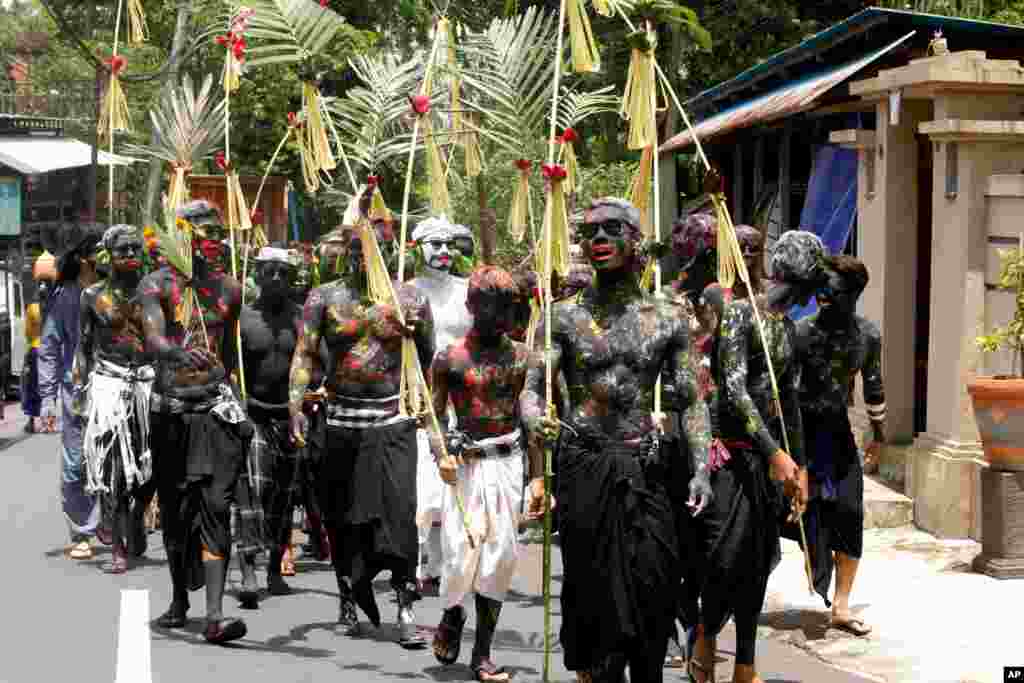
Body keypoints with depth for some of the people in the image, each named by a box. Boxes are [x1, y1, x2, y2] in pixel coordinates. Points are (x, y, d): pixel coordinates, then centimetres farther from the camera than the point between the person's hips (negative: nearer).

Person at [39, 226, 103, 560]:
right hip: (77, 391, -2)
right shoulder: (63, 297, 1)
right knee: (75, 467, 0)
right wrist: (47, 396, -2)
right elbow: (49, 348, 4)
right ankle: (81, 534, 11)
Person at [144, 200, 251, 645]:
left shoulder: (229, 289, 8)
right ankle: (179, 601, 28)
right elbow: (152, 338, -22)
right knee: (175, 509, 10)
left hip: (216, 408, 1)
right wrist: (179, 353, -43)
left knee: (216, 508, -10)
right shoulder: (157, 285, -3)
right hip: (171, 408, -1)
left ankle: (215, 615, -17)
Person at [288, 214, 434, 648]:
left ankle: (405, 608, -7)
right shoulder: (324, 298, 3)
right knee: (342, 514, 9)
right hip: (340, 420, 2)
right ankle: (348, 602, 24)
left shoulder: (410, 300, 2)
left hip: (392, 420, -1)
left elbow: (430, 360, 9)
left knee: (398, 510, -11)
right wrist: (296, 405, -17)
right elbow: (304, 354, -4)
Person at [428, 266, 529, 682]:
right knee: (462, 554, -8)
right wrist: (441, 455, -15)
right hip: (468, 466, -3)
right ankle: (452, 615, 25)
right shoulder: (450, 359, -3)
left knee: (500, 557, 2)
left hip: (509, 463, 3)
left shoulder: (521, 356, 6)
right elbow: (434, 415, 2)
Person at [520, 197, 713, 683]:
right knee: (593, 588, 1)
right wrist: (534, 420, -27)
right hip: (584, 467, -1)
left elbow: (691, 400, 6)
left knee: (653, 591, -2)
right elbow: (532, 388, -3)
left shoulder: (667, 319, 8)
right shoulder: (565, 316, 4)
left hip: (646, 470, 1)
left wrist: (701, 468, -6)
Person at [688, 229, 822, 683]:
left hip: (768, 454, 8)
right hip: (732, 450, -7)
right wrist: (775, 452, -23)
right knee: (729, 551, -13)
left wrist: (799, 466, 21)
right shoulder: (739, 313, -10)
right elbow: (735, 389, -18)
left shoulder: (788, 330, 14)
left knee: (757, 560, 8)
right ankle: (705, 636, 12)